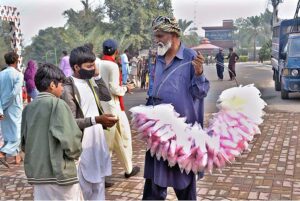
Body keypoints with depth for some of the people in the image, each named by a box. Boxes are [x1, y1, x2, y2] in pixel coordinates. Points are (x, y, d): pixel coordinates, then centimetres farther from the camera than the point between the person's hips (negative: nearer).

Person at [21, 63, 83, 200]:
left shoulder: (29, 108, 7)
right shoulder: (58, 104, -12)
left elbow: (24, 142, 11)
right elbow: (70, 139, -17)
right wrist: (75, 154, 1)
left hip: (36, 172, 7)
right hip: (59, 171, -6)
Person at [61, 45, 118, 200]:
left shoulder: (90, 82, 8)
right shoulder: (68, 89, -17)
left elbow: (107, 97, 5)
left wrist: (97, 76, -1)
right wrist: (97, 119, -31)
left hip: (97, 141, 8)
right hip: (83, 145, -8)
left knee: (98, 184, 19)